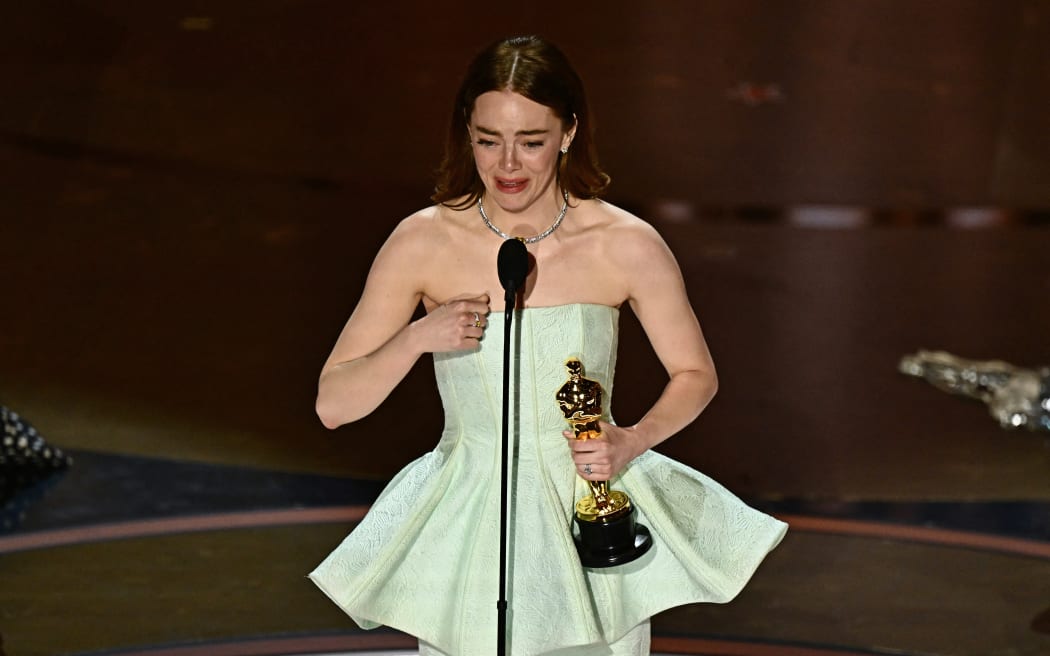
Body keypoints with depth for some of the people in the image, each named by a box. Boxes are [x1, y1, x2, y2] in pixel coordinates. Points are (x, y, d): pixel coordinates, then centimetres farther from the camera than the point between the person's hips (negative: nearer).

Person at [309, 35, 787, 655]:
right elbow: (333, 405, -6)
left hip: (592, 517, 0)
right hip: (468, 530, 0)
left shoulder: (627, 245, -10)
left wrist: (633, 441, -13)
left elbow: (697, 375, 5)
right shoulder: (423, 243, -9)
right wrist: (417, 338, -22)